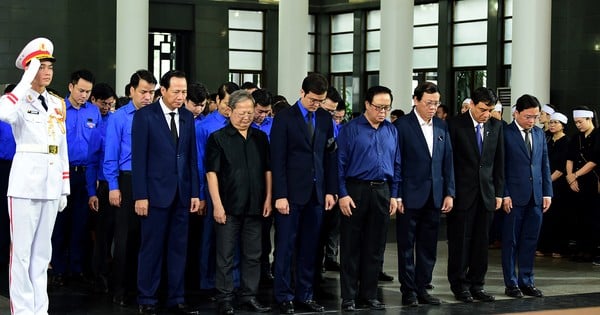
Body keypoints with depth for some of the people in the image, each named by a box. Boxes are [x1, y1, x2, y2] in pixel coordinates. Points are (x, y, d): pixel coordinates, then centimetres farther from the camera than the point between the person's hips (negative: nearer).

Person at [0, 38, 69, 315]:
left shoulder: (57, 104, 14)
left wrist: (64, 187, 14)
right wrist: (28, 80, -25)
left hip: (51, 183, 6)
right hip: (25, 181, -6)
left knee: (42, 251, 11)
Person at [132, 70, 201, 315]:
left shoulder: (188, 117, 10)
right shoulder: (145, 115, -4)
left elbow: (192, 157, 10)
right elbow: (139, 158, -7)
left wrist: (195, 192, 6)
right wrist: (140, 195, -12)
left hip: (182, 193, 4)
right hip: (156, 192, -4)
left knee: (178, 248, 8)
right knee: (151, 248, 2)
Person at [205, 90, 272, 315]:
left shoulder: (260, 138, 10)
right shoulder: (218, 138, -2)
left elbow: (267, 170, 14)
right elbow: (212, 173, -6)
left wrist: (268, 198, 5)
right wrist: (217, 204, -12)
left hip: (255, 207, 4)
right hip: (229, 207, -4)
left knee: (253, 254, 10)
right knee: (225, 256, 1)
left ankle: (249, 296, 19)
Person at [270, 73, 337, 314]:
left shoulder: (325, 118, 9)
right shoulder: (284, 118, -5)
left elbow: (329, 156, 11)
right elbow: (278, 160, -8)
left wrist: (330, 190, 6)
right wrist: (280, 195, -13)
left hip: (316, 192, 4)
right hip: (291, 192, -4)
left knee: (309, 247, 8)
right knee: (286, 247, 1)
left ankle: (304, 295, 15)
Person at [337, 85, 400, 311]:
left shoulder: (392, 131, 10)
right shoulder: (350, 129, -4)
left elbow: (396, 165, 12)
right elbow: (340, 163, -7)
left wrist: (394, 195, 7)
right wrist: (343, 194, -12)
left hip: (382, 192, 4)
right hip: (356, 191, -4)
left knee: (375, 247, 9)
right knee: (351, 247, 2)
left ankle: (369, 294, 18)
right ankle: (349, 297, 8)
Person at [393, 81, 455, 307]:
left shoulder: (441, 126, 9)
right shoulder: (402, 125, -6)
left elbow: (447, 162, 11)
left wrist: (449, 193, 5)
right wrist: (397, 196, -10)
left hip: (434, 197, 5)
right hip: (410, 196, -5)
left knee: (428, 246, 9)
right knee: (407, 246, 3)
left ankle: (422, 288, 17)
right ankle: (408, 291, 10)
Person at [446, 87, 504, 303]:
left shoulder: (496, 126, 7)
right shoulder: (455, 125, -7)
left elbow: (499, 161, 11)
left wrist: (499, 192, 7)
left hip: (486, 194, 4)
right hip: (462, 193, -4)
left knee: (481, 242, 7)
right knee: (460, 240, 2)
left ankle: (476, 285, 16)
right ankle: (459, 286, 13)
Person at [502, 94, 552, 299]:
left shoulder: (539, 133, 11)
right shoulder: (505, 134, -6)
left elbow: (545, 164, 13)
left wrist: (547, 192, 7)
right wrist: (504, 195, -11)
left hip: (536, 197, 5)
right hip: (514, 197, -5)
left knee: (530, 241, 8)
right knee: (511, 241, 4)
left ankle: (526, 282, 17)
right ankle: (511, 283, 11)